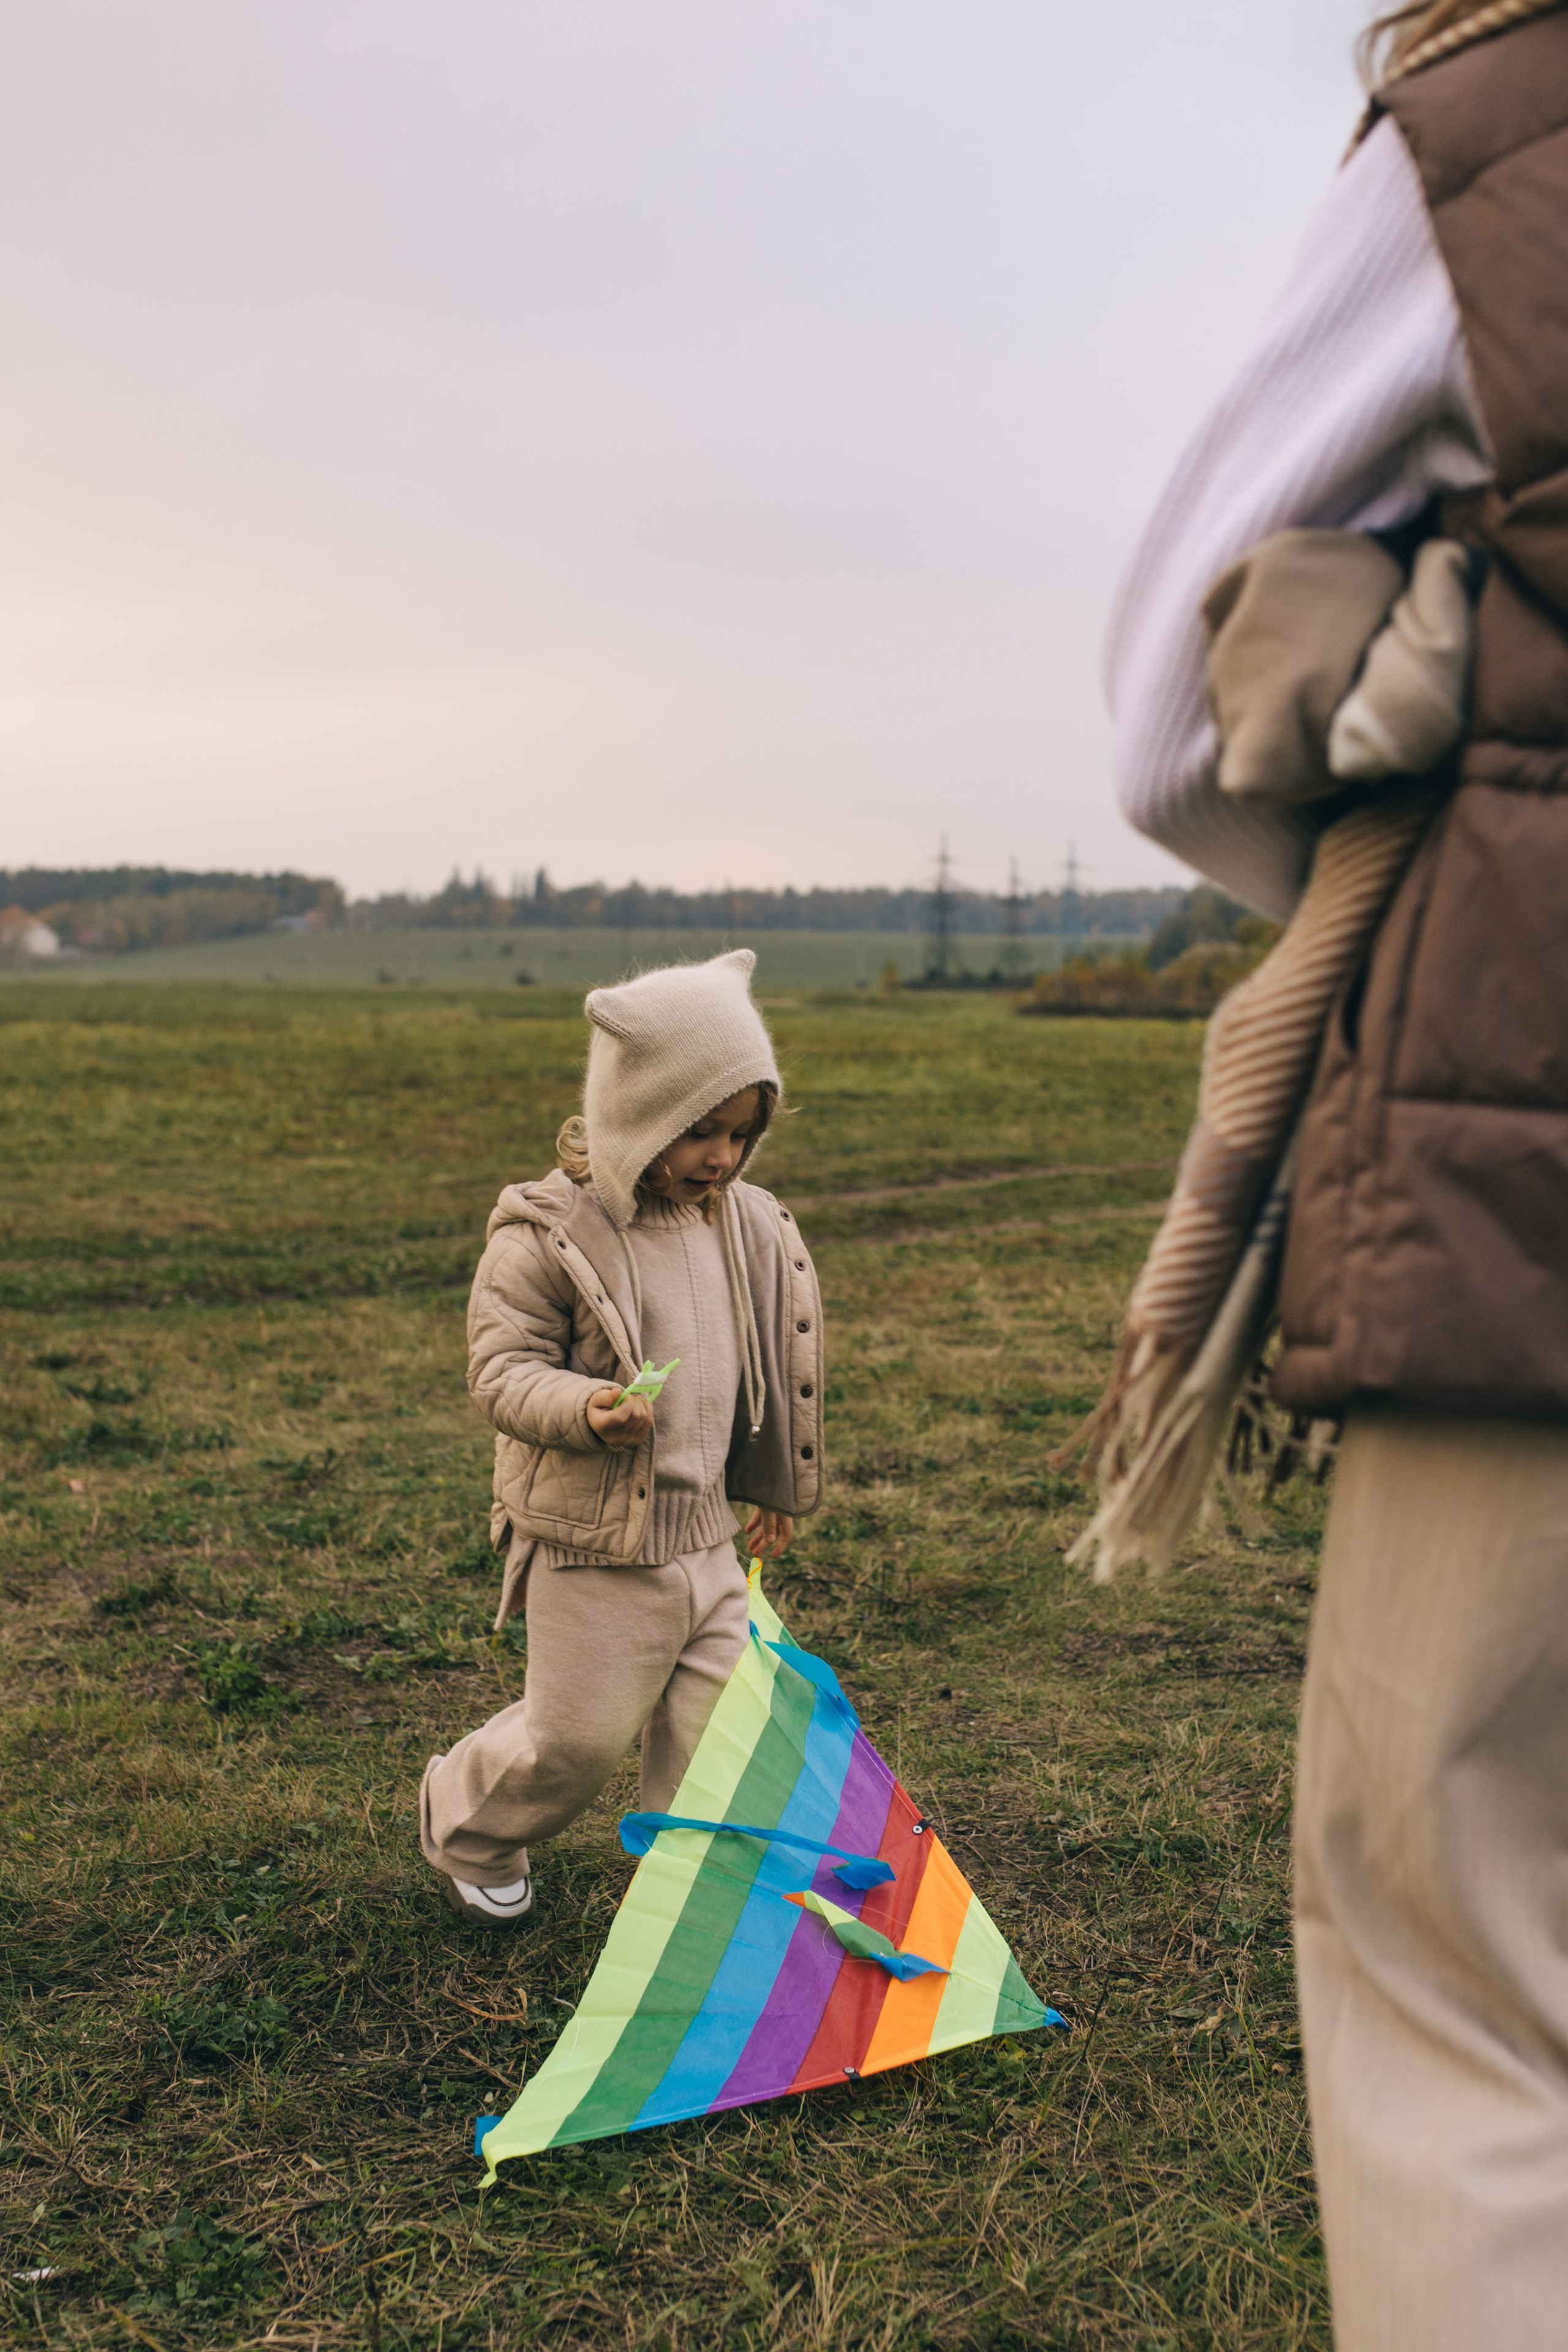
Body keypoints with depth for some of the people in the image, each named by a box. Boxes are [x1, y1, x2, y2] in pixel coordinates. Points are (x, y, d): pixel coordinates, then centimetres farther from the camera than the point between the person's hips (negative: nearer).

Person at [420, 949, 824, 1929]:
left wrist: (774, 1488, 24)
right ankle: (465, 1822, 36)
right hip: (593, 1542, -5)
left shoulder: (749, 1229, 4)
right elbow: (503, 1369, -15)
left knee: (718, 1723, 9)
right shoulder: (547, 1233, -15)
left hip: (706, 1530, 6)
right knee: (579, 1737, 5)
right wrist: (586, 1409, -34)